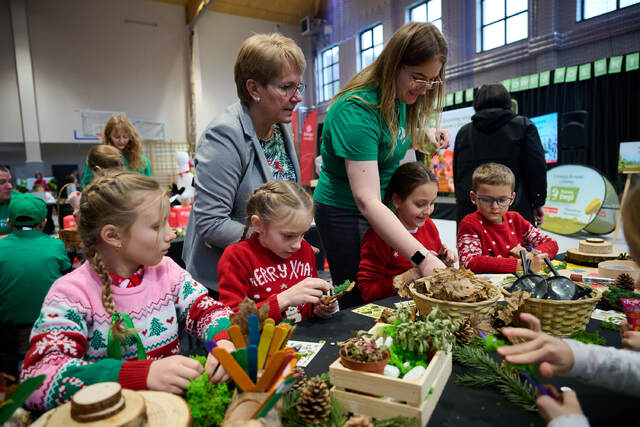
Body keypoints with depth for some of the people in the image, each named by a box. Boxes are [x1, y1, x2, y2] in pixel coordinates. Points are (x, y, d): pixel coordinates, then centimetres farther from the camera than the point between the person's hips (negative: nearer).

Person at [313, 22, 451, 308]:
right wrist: (423, 258, -41)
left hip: (385, 210, 8)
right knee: (357, 305, 1)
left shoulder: (400, 96, -2)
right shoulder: (356, 110, -28)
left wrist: (425, 135, 0)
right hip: (345, 213, -8)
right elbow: (367, 202, -35)